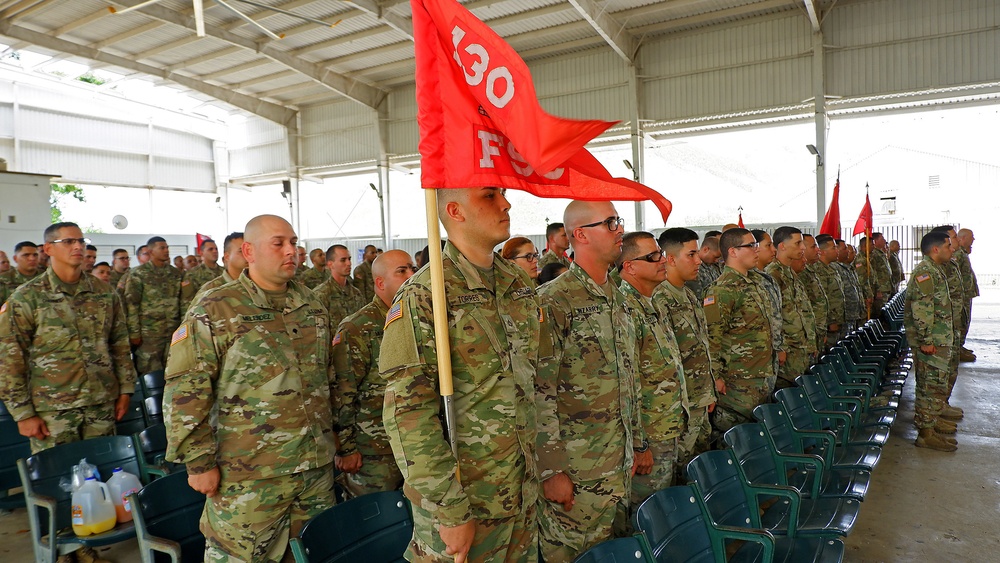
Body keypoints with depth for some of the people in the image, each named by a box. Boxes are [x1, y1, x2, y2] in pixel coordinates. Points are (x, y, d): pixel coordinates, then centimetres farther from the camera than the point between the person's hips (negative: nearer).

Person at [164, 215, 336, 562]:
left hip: (318, 468, 6)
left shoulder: (312, 306, 9)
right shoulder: (215, 311, -8)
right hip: (249, 475, -5)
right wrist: (199, 462, -11)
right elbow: (185, 391, -10)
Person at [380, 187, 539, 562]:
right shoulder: (423, 295, -16)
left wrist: (535, 469, 14)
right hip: (460, 497, -6)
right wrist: (450, 512, -18)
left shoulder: (519, 285, 5)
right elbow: (407, 413, -19)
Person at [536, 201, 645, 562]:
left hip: (620, 465, 8)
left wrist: (638, 443, 19)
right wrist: (551, 471, -19)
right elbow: (539, 394, -19)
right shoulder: (552, 302, -17)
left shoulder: (618, 299, 10)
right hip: (575, 472, -8)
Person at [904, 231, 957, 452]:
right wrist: (926, 340, -24)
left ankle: (926, 427, 24)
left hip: (939, 340, 10)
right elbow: (921, 309, -23)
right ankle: (926, 434, 1)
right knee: (933, 388, -6)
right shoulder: (925, 272, -16)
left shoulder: (934, 270, 18)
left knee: (930, 387, 15)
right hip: (932, 342, -10)